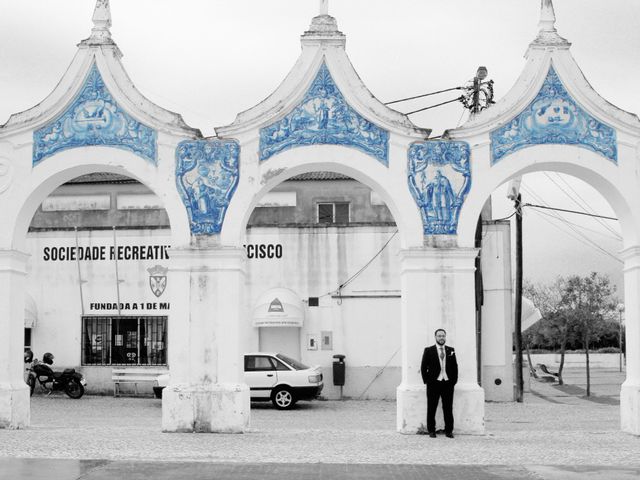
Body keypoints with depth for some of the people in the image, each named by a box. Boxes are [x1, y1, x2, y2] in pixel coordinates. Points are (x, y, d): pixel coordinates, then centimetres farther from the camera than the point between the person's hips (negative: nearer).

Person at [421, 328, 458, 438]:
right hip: (433, 383, -2)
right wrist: (426, 381, -4)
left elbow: (455, 367, 13)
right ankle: (431, 430, 10)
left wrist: (454, 380, 4)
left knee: (448, 408, 3)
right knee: (431, 408, 2)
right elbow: (423, 367, 3)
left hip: (448, 383, 2)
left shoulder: (451, 351, 10)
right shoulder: (428, 351, 2)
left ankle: (449, 431, 11)